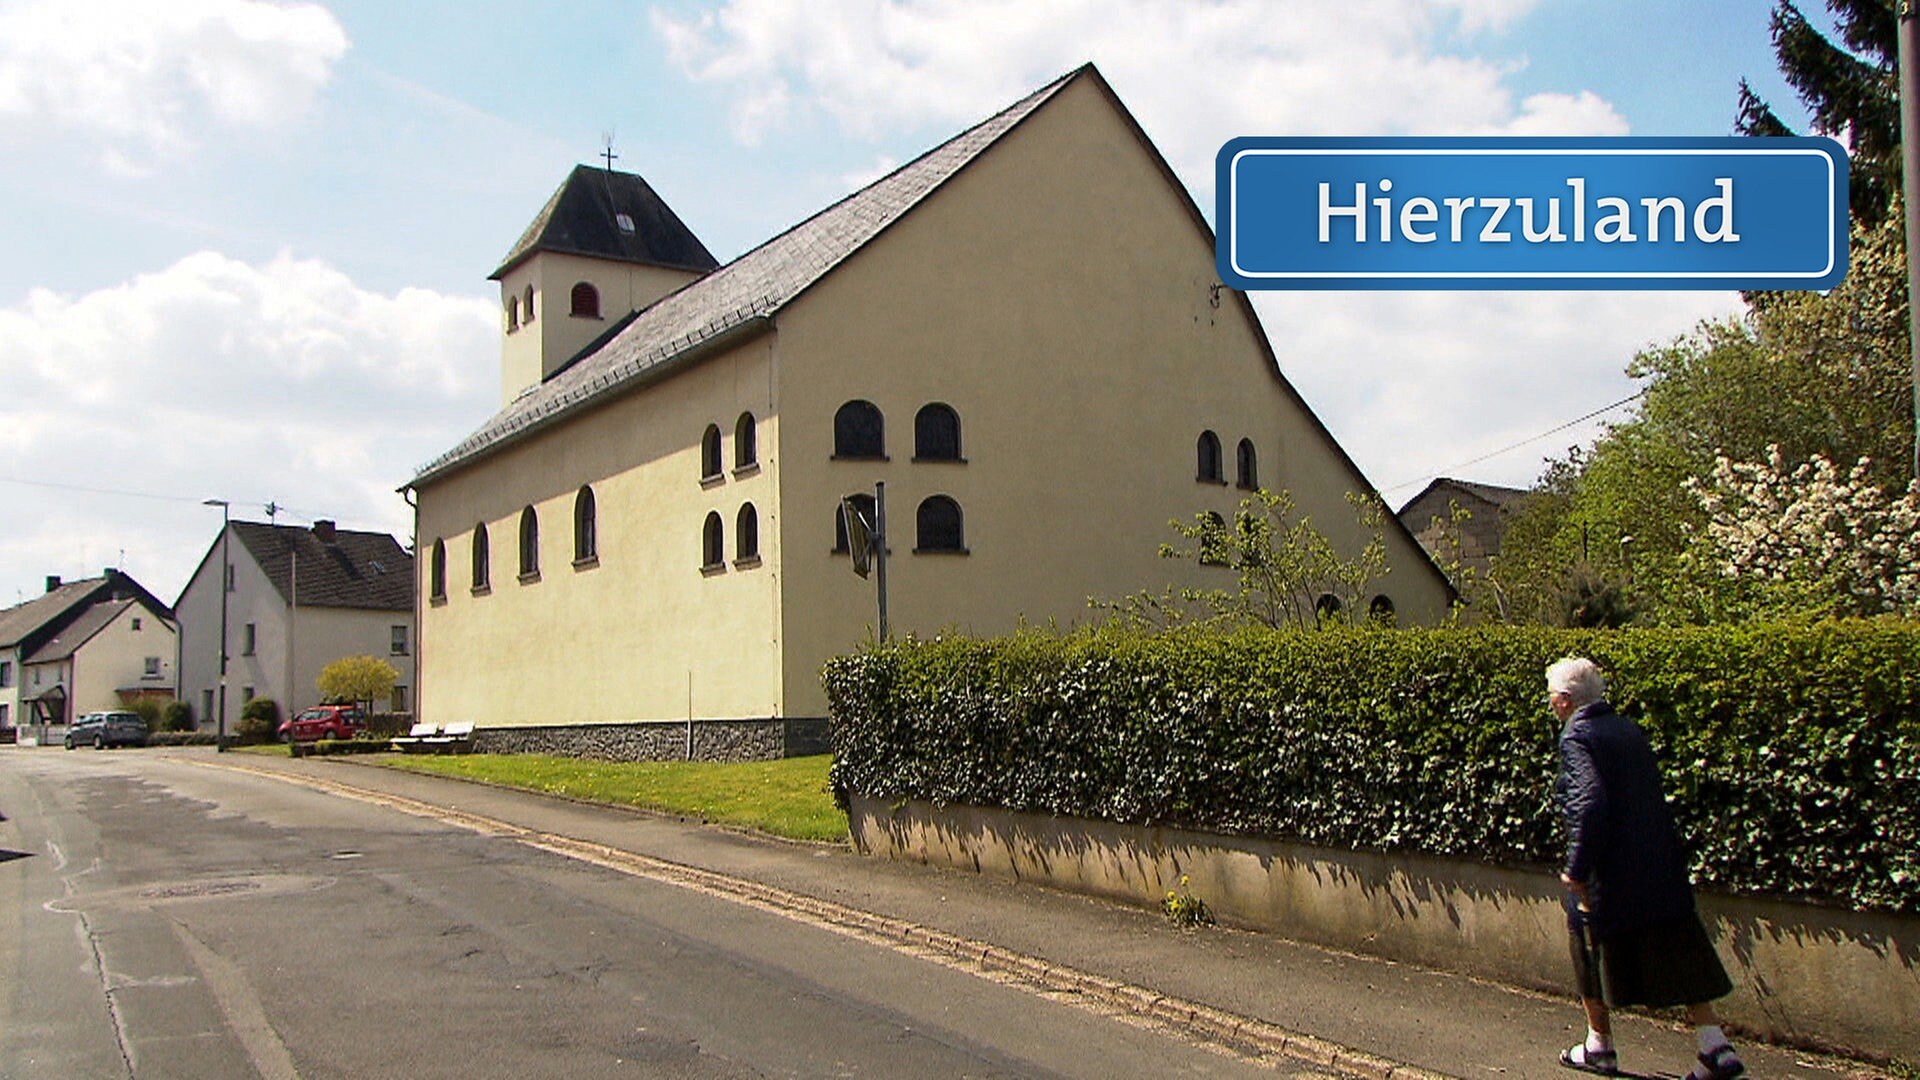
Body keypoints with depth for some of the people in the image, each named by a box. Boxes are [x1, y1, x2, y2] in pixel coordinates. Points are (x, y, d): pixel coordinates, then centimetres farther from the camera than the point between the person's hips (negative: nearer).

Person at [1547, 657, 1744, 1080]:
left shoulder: (1576, 737, -14)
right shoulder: (1630, 729, 10)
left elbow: (1589, 803, -25)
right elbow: (1652, 795, 15)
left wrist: (1576, 869, -20)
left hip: (1608, 872, -6)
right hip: (1661, 870, 7)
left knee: (1592, 954, 13)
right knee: (1677, 957, 11)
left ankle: (1600, 1046, 24)